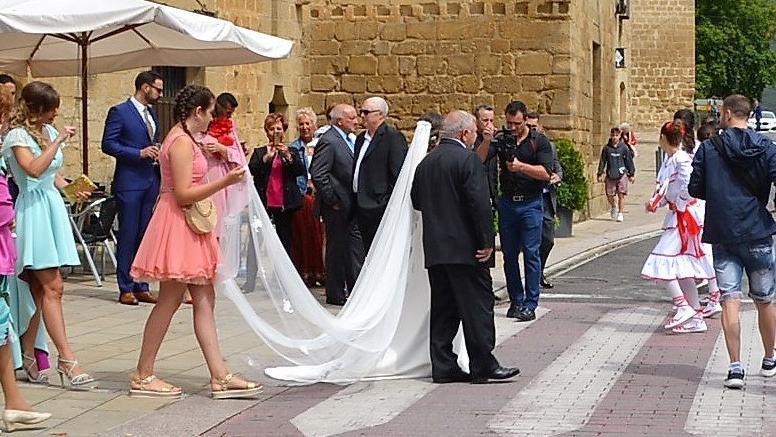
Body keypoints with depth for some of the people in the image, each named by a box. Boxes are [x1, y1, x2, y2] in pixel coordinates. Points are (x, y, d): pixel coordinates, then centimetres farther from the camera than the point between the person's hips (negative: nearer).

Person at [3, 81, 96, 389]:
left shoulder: (48, 131, 15)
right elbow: (33, 169, -25)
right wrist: (58, 141, -22)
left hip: (52, 207, 8)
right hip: (33, 210, -8)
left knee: (40, 289, 7)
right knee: (53, 287, -13)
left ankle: (27, 357, 13)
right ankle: (67, 361, -15)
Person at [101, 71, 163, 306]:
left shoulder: (151, 113, 17)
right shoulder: (119, 112, -6)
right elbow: (108, 145, -11)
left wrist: (157, 152, 6)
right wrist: (139, 153, -18)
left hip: (150, 181, 7)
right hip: (129, 182, -7)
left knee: (145, 235, 8)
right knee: (128, 235, -4)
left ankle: (141, 287, 13)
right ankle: (126, 289, 0)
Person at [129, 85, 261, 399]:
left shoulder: (182, 139, 16)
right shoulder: (182, 142, -16)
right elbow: (184, 194, -22)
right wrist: (225, 181, -22)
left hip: (188, 227, 11)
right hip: (178, 224, -11)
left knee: (205, 300, 5)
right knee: (171, 298, -4)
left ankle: (220, 377, 4)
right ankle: (143, 376, 4)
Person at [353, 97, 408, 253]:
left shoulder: (393, 137, -10)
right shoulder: (361, 138, 18)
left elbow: (398, 173, -15)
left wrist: (391, 204, -17)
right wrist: (355, 201, 14)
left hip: (379, 206, -9)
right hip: (363, 207, 9)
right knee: (368, 253, 11)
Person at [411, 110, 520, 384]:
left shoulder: (426, 162, 11)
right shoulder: (467, 159, -12)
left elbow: (416, 201, 16)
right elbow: (479, 203, -17)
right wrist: (487, 241, -13)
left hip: (434, 248, 7)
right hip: (465, 248, -7)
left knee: (443, 308, 10)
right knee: (477, 307, -1)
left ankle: (443, 367, 11)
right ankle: (483, 367, 1)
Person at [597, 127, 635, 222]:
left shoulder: (624, 147, 1)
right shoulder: (606, 148, 2)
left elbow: (629, 161, 7)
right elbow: (602, 161, 8)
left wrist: (631, 174, 8)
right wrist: (600, 174, 4)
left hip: (622, 175, -1)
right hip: (610, 175, 1)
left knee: (621, 195, -5)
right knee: (609, 195, 3)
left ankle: (620, 213, 4)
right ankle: (613, 207, 34)